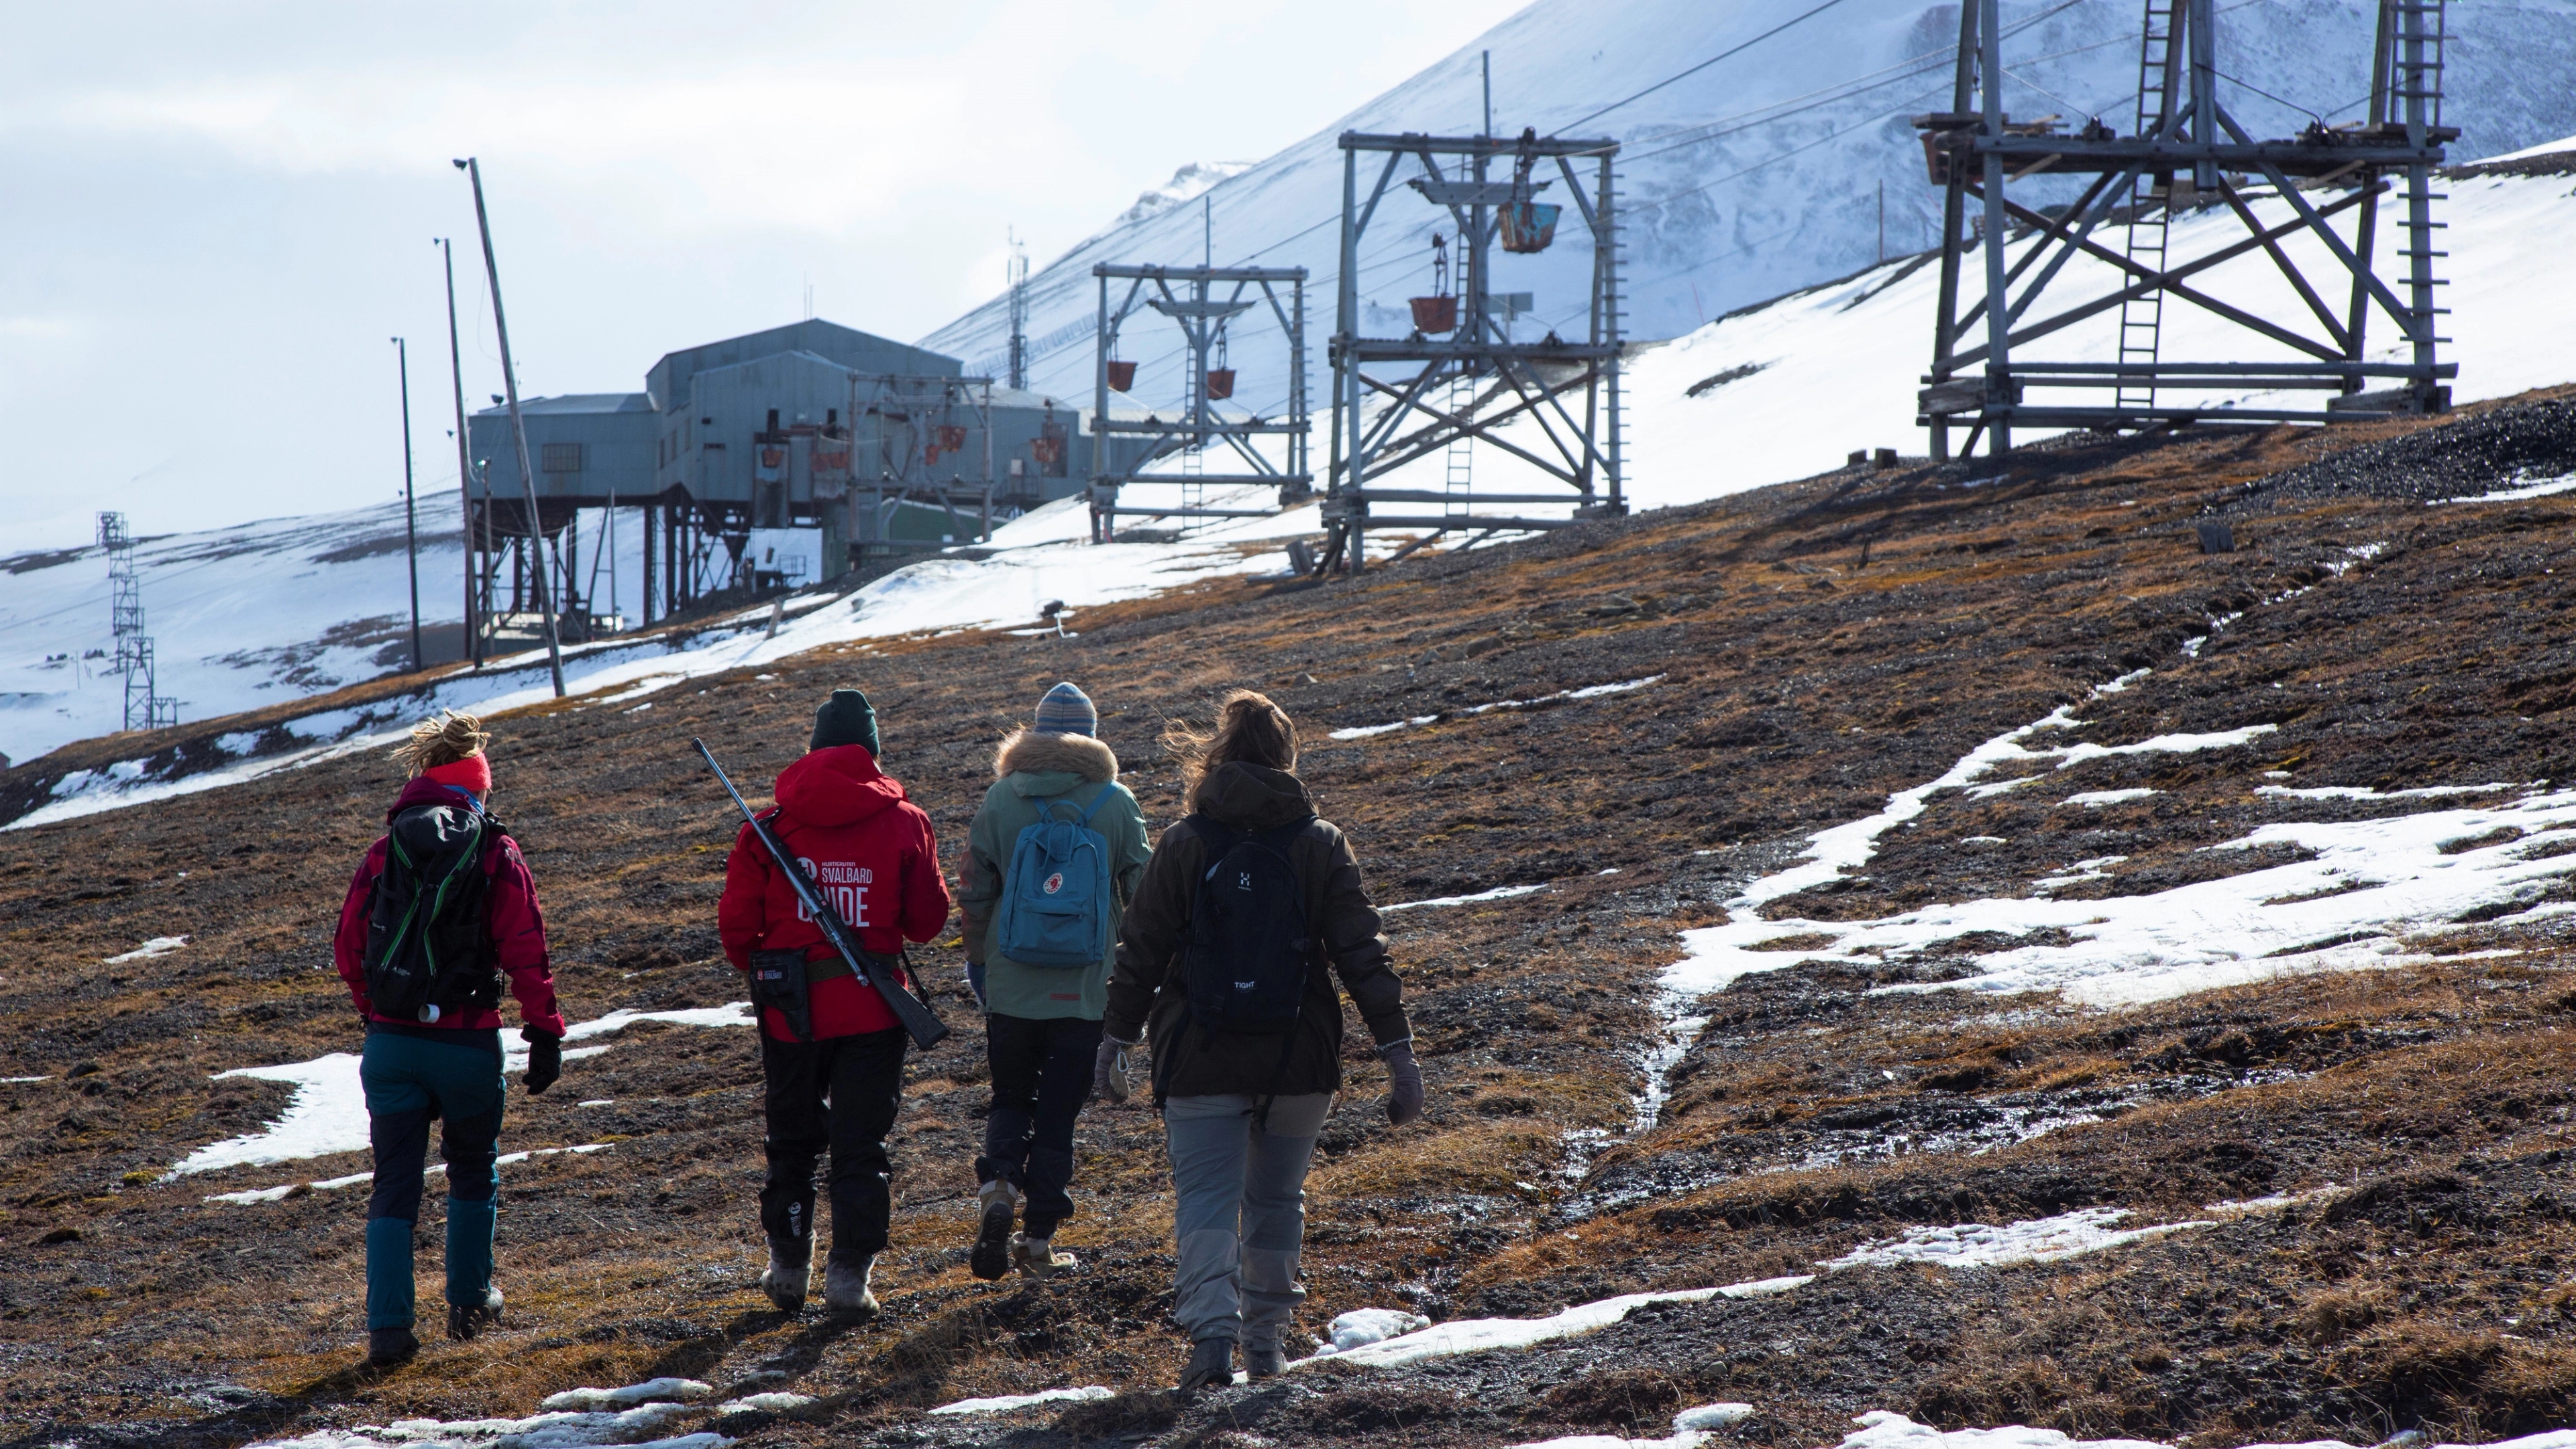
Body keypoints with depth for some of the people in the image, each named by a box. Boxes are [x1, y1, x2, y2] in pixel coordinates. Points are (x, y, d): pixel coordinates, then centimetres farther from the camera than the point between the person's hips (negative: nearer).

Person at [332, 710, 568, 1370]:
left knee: (395, 1184, 5)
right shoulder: (496, 853, -4)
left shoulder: (387, 849, 3)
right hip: (468, 1043, -1)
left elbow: (348, 946, 7)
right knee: (472, 1169, 22)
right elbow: (527, 952, -7)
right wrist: (545, 1035, -1)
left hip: (392, 1043, 1)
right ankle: (470, 1302, 30)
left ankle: (388, 1326, -5)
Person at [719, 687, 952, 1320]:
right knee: (861, 1144, 6)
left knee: (792, 1138, 17)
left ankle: (788, 1267, 23)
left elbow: (736, 924, -3)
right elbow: (928, 921, 0)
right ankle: (850, 1274, -1)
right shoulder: (903, 823, -7)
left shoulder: (771, 824, -5)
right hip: (873, 1009, -1)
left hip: (790, 1008, 1)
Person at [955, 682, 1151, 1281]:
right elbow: (1141, 890, 1)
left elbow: (973, 889, 2)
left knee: (1011, 1101, 16)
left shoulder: (1001, 798, -2)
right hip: (1084, 988, -1)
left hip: (1011, 985, 1)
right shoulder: (1116, 803, -3)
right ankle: (1039, 1238, 6)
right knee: (1058, 1113, 7)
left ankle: (998, 1184, -10)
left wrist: (977, 961, 14)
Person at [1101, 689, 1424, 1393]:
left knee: (1206, 1200, -3)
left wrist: (1116, 1038, 11)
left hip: (1201, 1061, -1)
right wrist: (1398, 1050, -2)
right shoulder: (1321, 845, 0)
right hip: (1298, 1061, 2)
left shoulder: (1182, 845, -2)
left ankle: (1212, 1333, -23)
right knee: (1276, 1201, 18)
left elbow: (1141, 952, 0)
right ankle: (1266, 1337, 24)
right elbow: (1363, 956, -3)